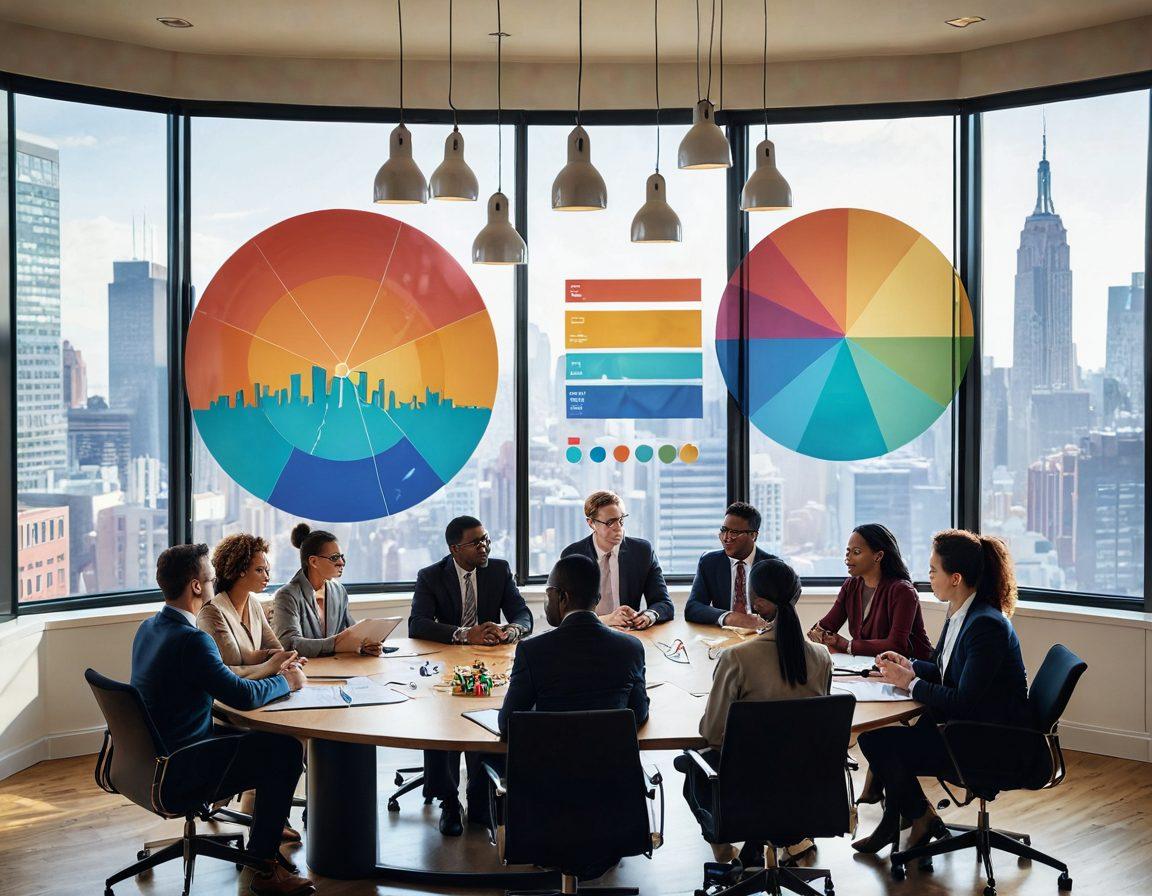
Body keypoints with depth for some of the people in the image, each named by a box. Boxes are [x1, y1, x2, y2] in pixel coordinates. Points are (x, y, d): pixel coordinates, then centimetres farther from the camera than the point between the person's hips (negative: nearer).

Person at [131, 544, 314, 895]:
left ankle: (268, 823, 35)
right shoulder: (191, 640, -24)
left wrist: (272, 673, 8)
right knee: (286, 748, -9)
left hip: (153, 758, 10)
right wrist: (285, 681, -6)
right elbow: (243, 696, -25)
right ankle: (264, 866, 0)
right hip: (177, 776, -10)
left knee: (249, 732, 22)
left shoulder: (148, 628, 7)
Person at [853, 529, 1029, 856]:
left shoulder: (986, 626, -24)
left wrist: (911, 683, -14)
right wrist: (909, 665, 4)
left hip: (993, 743, -9)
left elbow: (964, 702, -24)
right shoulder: (959, 614, 5)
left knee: (879, 743, -11)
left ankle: (921, 820, 13)